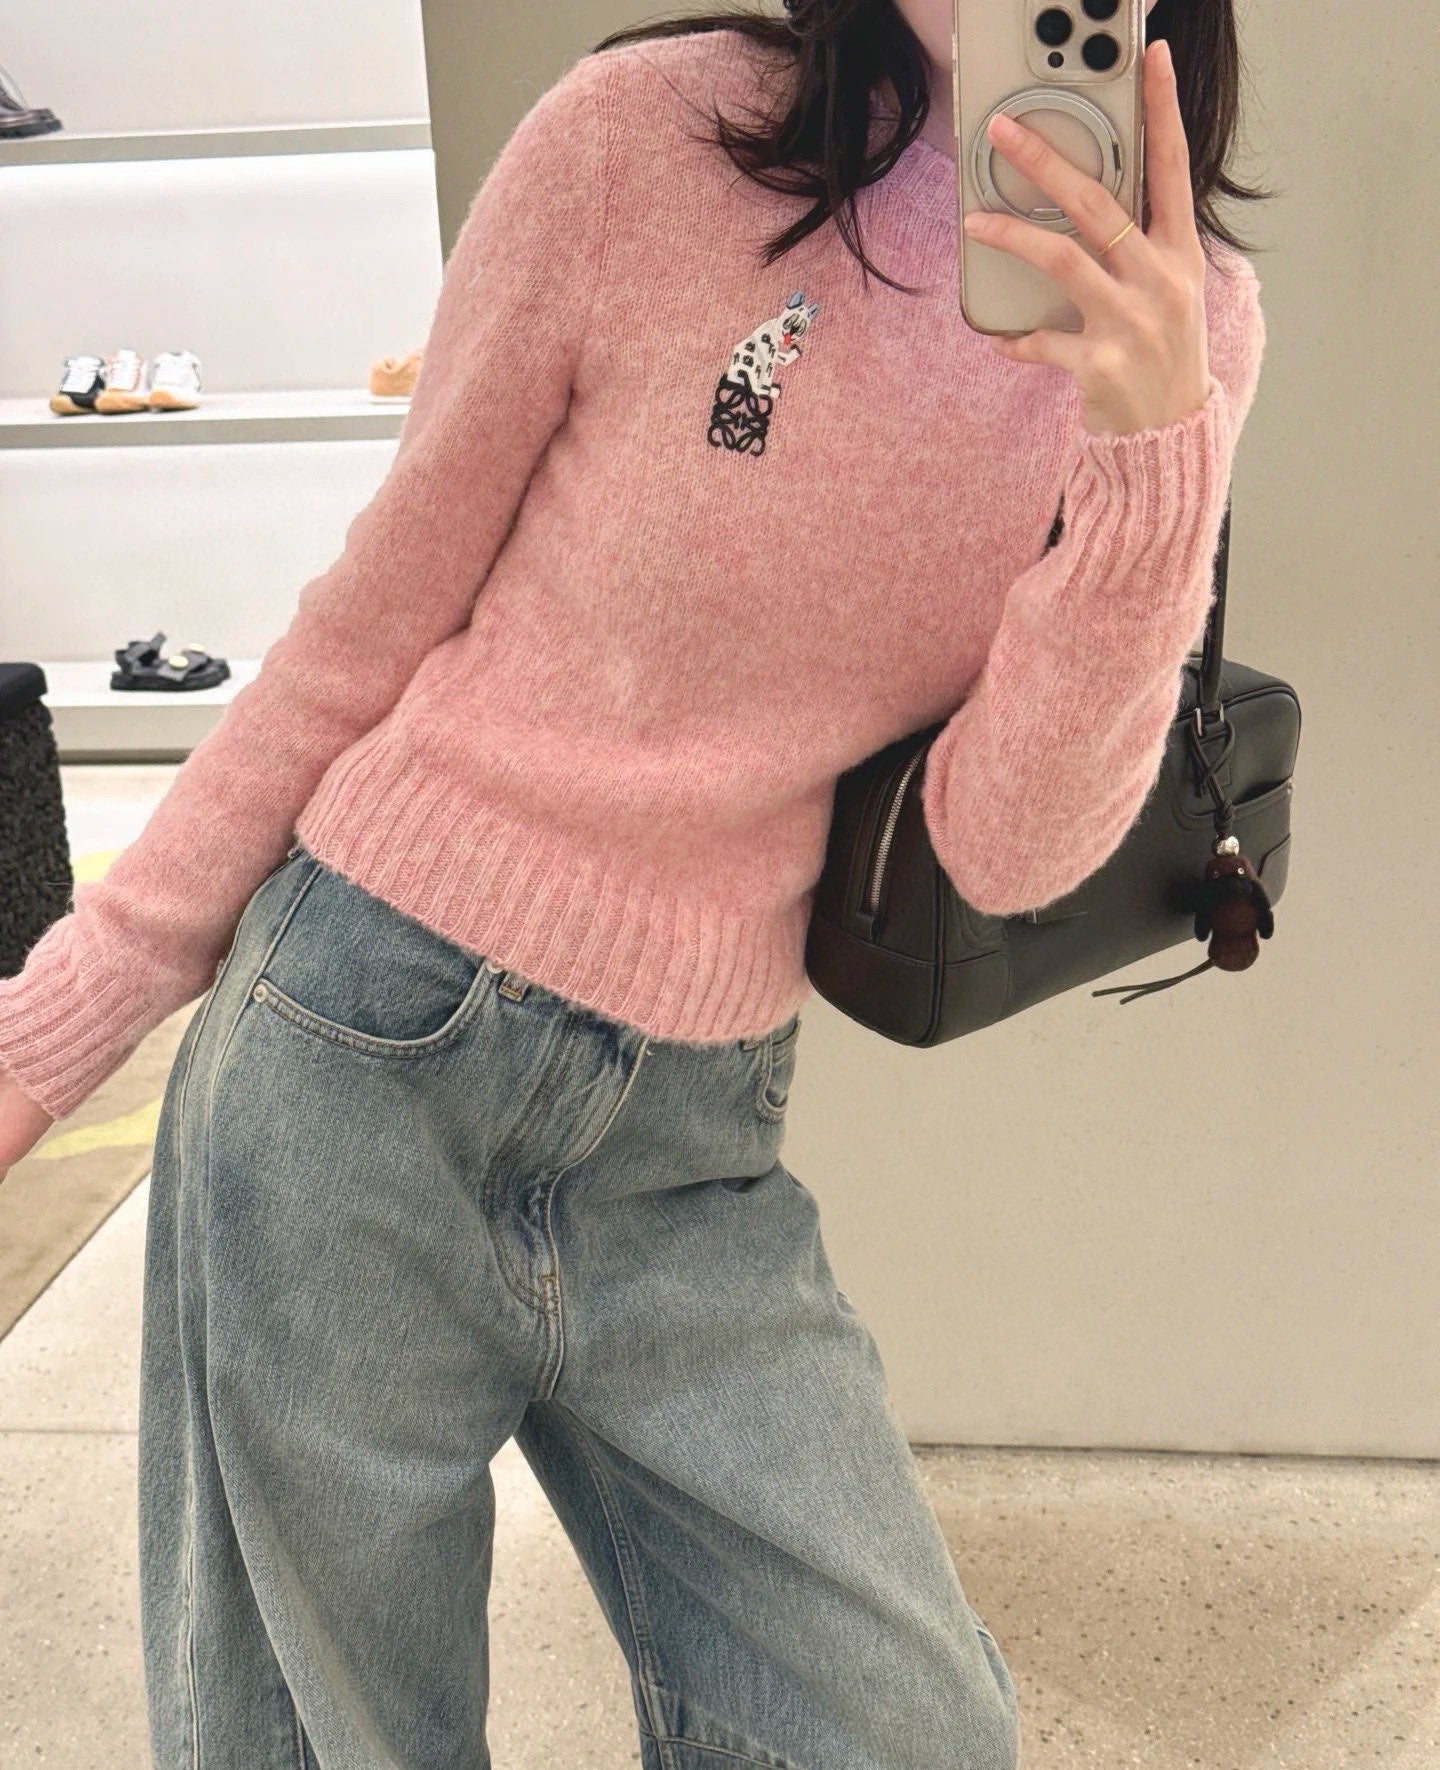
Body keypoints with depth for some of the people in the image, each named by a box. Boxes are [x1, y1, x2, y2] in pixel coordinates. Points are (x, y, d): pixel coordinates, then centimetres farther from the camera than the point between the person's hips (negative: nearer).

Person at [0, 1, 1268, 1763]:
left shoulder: (1187, 312, 1)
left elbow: (1006, 851, -4)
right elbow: (363, 629, -2)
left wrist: (1151, 461, -20)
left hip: (694, 1137, 3)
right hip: (365, 1059, -2)